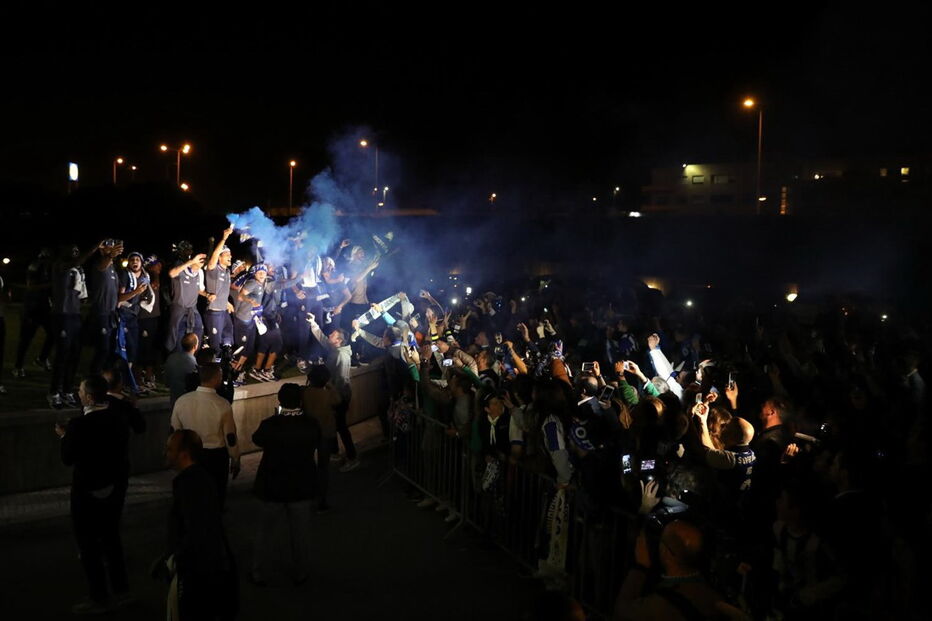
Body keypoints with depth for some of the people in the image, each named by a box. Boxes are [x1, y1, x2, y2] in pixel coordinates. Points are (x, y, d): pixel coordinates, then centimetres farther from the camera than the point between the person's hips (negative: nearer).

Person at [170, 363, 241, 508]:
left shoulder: (181, 401, -10)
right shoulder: (223, 405, -21)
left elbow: (175, 432, 2)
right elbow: (230, 437, -13)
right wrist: (235, 461, 2)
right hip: (216, 456, -3)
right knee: (216, 497, 14)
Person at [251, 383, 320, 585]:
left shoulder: (269, 425, -21)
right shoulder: (312, 425, -16)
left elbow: (257, 440, -1)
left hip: (272, 486, -1)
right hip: (301, 487, 1)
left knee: (264, 531, 18)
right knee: (300, 533, 17)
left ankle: (259, 574, 27)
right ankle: (300, 574, 29)